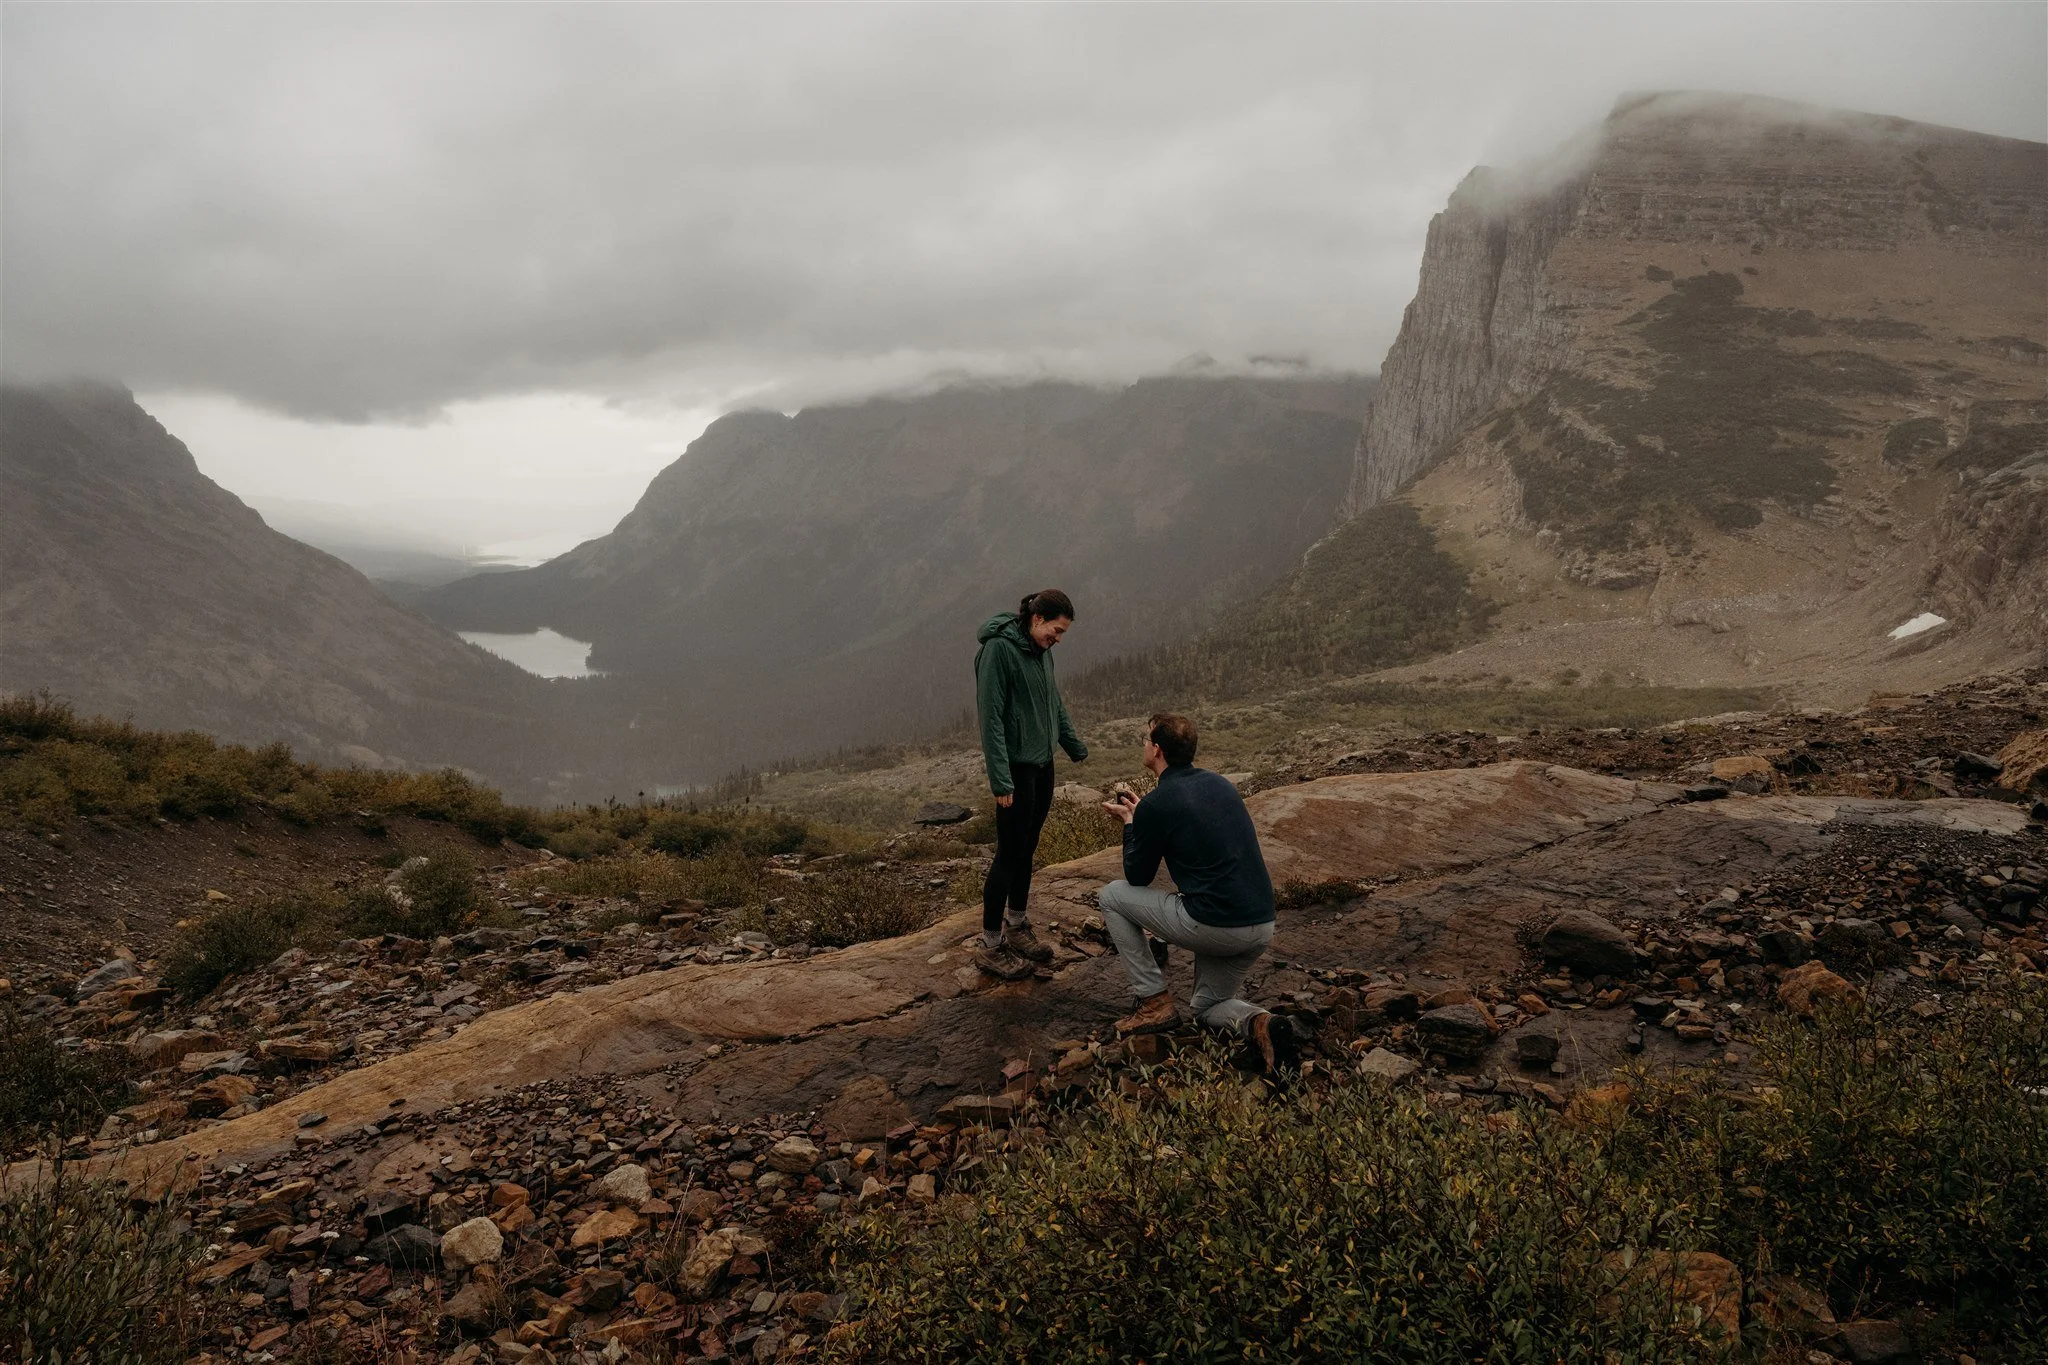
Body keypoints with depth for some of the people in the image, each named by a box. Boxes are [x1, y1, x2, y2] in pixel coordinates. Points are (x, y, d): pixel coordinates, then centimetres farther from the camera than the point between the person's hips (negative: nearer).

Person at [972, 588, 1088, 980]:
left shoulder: (1041, 651, 7)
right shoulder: (998, 649, -18)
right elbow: (991, 718, -20)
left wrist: (1075, 747, 30)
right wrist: (1001, 780, -23)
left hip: (1042, 764, 8)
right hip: (1016, 768, -8)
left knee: (1026, 851, 16)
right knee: (1009, 855, -2)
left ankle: (1016, 928, 29)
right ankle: (989, 946, 8)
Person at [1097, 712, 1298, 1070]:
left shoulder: (1156, 804, -8)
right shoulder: (1220, 783, 13)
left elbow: (1137, 877, 5)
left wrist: (1129, 822, 18)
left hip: (1212, 926, -7)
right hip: (1262, 927, 7)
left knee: (1112, 896, 14)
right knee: (1207, 1008, 29)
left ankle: (1155, 1001, 12)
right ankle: (1258, 1022, -6)